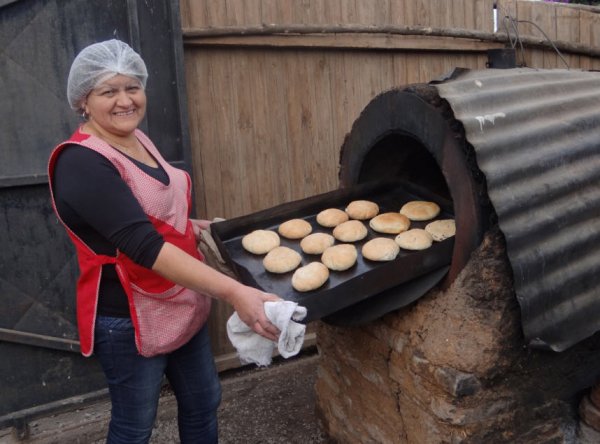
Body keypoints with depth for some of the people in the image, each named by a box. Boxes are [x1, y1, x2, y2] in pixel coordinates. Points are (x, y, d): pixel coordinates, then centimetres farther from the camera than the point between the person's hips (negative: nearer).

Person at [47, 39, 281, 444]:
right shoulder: (81, 163, -23)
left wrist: (194, 226, 6)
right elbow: (143, 245, -34)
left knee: (203, 402, 21)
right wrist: (233, 292, -41)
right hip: (130, 319, -8)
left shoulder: (136, 140, 4)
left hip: (182, 303, 8)